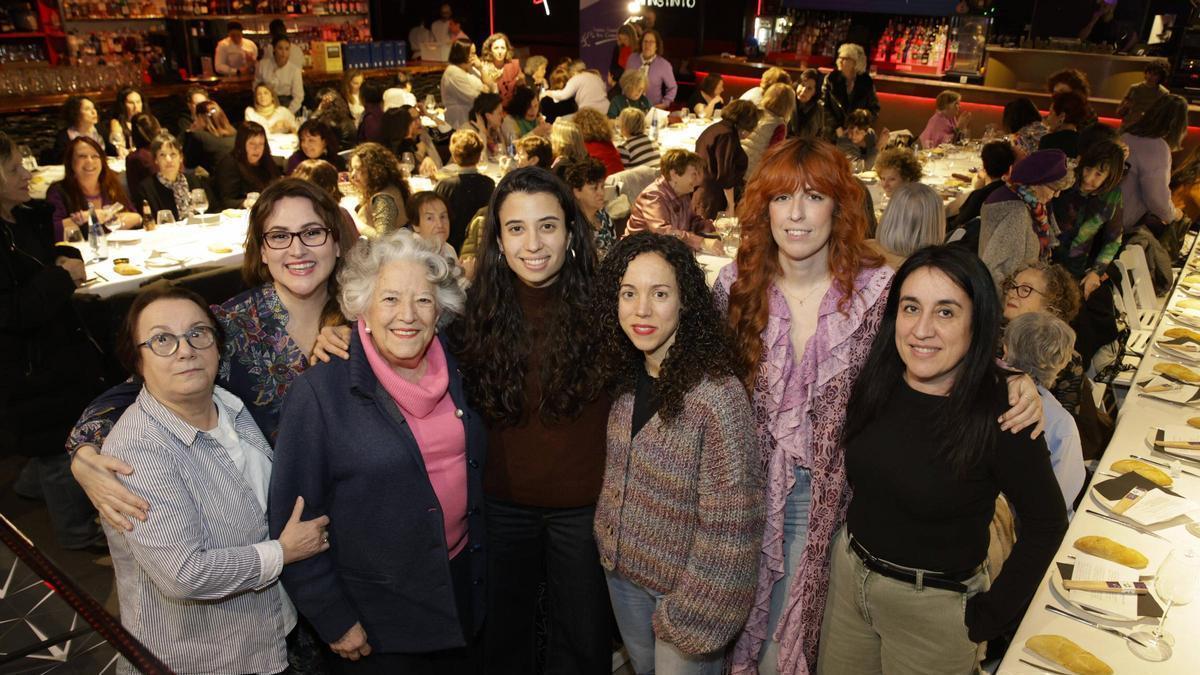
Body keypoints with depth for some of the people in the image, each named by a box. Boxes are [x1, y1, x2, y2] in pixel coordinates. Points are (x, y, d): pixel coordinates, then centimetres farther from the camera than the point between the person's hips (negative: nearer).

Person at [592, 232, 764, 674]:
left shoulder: (717, 395, -27)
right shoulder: (626, 376, -5)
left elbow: (727, 524, -23)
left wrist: (695, 613, -17)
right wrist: (610, 544, 7)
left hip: (686, 584, -6)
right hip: (622, 569, 6)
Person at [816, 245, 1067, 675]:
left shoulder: (1002, 416, -23)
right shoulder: (876, 381, -9)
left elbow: (1046, 524, -12)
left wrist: (991, 616, -9)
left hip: (935, 605, -4)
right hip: (847, 569, 5)